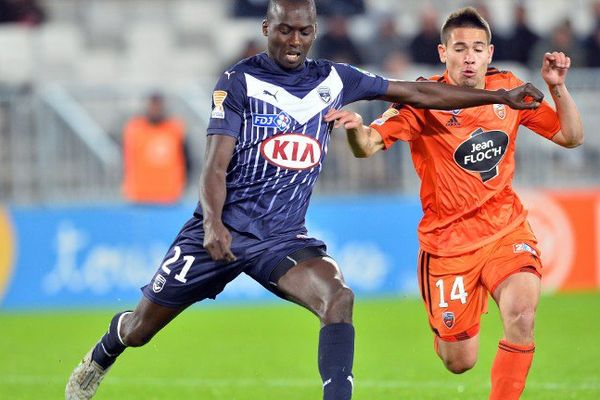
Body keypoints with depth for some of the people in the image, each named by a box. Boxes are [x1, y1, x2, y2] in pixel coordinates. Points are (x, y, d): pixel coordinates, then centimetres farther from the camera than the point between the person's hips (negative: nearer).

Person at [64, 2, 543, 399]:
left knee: (338, 296, -28)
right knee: (139, 330, 9)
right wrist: (213, 224, -29)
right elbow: (216, 165, -11)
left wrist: (500, 96, 10)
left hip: (284, 236, 2)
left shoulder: (333, 80, 5)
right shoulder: (240, 81, -6)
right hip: (221, 231, -2)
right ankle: (99, 360, 42)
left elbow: (417, 93, 11)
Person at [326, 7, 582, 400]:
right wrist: (356, 130, -45)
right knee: (459, 363, 5)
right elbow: (369, 146, -22)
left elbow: (570, 137, 6)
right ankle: (443, 324, 43)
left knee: (522, 313, -29)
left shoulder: (508, 89, -1)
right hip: (448, 241, -2)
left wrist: (557, 87, -10)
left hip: (507, 230, 2)